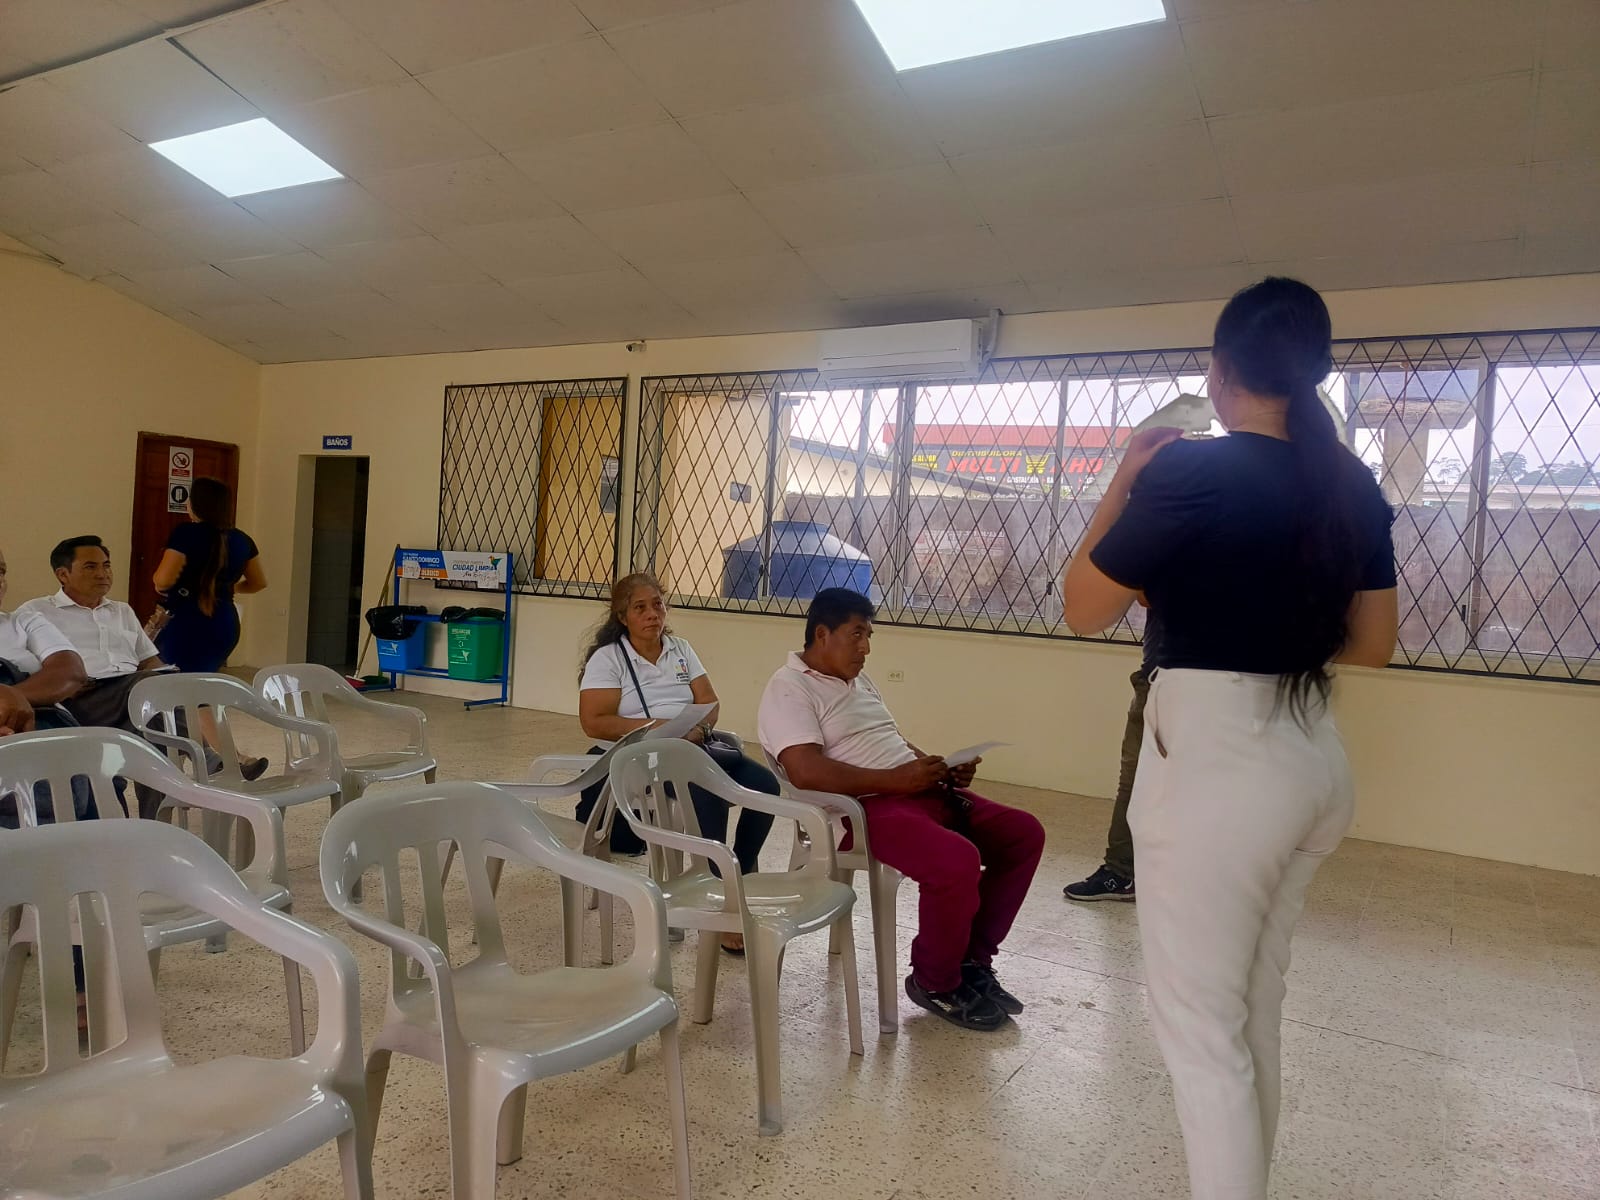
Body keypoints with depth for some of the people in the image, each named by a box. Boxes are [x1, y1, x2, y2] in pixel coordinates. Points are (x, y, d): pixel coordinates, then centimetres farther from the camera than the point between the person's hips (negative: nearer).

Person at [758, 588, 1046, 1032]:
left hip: (922, 792, 10)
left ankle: (972, 960, 13)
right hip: (867, 807, -10)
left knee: (1024, 833, 3)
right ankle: (935, 983, -4)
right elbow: (807, 771, -22)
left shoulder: (858, 680, 21)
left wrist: (944, 767, 4)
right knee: (957, 862, -31)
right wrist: (896, 779, -21)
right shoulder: (789, 688, -8)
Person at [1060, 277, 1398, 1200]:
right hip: (1313, 761, 8)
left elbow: (1084, 609, -8)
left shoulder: (1190, 472, -16)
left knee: (1199, 1027, 5)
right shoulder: (1353, 486, 5)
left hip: (1216, 765, -8)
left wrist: (1125, 482, 0)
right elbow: (1373, 644, 12)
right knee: (1255, 1014, 22)